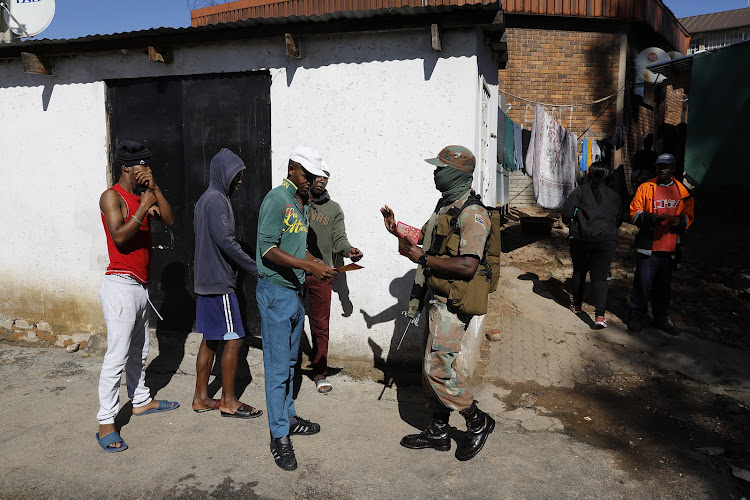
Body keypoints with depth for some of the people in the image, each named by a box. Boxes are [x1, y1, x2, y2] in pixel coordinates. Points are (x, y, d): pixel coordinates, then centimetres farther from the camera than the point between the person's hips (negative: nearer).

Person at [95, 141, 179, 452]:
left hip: (141, 285, 8)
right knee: (117, 355, -8)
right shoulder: (112, 196, -8)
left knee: (139, 350, 19)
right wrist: (144, 208, -18)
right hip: (121, 284, -8)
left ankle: (141, 401, 34)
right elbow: (119, 236, -20)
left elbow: (169, 219, 2)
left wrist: (154, 188, -4)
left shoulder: (143, 195, 14)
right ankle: (106, 424, -1)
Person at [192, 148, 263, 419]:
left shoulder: (206, 199, 16)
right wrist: (255, 269, -16)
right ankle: (228, 401, 7)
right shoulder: (216, 200, -14)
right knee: (233, 340, -3)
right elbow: (226, 241, -23)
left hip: (206, 281, 10)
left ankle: (201, 398, 22)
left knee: (210, 340, 14)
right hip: (219, 282, -10)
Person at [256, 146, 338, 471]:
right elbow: (267, 250, -20)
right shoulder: (276, 199, -13)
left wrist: (320, 266, 6)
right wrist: (309, 266, -25)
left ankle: (288, 417, 31)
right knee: (278, 366, -2)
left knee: (289, 360, 18)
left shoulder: (302, 203, 14)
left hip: (296, 290, 9)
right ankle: (279, 437, 6)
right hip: (276, 290, -9)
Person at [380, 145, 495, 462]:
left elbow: (467, 266, -27)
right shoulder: (444, 207, 14)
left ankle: (478, 423, 14)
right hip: (437, 300, 10)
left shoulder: (472, 214, -17)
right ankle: (438, 431, 29)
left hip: (452, 305, -10)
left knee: (437, 369, -7)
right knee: (434, 367, 15)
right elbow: (427, 244, 25)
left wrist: (422, 258, -21)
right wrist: (398, 232, 12)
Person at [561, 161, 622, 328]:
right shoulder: (614, 195, 10)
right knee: (600, 276, 0)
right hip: (607, 239, 1)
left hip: (581, 238, -1)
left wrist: (570, 222, 13)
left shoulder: (580, 191, -1)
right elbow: (619, 219, 16)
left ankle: (576, 305, 31)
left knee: (579, 272, 18)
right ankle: (600, 314, -13)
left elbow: (566, 212, -8)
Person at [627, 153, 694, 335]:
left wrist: (680, 221, -9)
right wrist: (649, 218, -20)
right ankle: (636, 317, 11)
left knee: (664, 285, 10)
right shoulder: (645, 187, 2)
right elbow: (635, 212, 1)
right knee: (643, 282, -3)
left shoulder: (682, 191, 10)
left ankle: (661, 319, 24)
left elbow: (688, 214, 15)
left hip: (670, 246, 3)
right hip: (648, 244, -3)